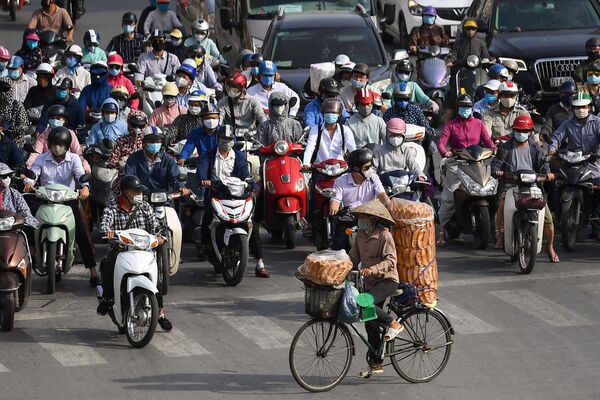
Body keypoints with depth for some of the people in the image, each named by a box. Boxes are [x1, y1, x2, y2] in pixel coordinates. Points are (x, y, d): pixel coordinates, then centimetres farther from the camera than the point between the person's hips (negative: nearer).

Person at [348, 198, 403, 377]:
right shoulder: (361, 235, 7)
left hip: (387, 280, -8)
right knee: (370, 325, 9)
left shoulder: (384, 235, -15)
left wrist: (373, 269, -36)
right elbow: (353, 258, 12)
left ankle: (394, 324, -12)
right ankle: (376, 364, 19)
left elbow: (391, 261, -23)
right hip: (371, 282, 8)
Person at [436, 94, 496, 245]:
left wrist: (492, 147, -16)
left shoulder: (479, 124, 17)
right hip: (456, 163, -2)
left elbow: (486, 139, 7)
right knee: (448, 197, -9)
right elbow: (441, 142, -3)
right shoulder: (451, 125, 10)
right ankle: (442, 230, -9)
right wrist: (444, 152, -24)